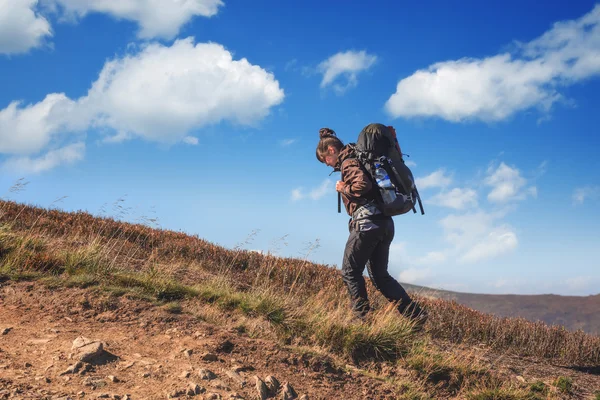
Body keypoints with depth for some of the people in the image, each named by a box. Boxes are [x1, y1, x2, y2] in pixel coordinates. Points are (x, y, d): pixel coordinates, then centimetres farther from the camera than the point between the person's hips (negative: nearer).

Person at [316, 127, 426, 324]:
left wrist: (343, 189, -9)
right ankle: (416, 315, 7)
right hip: (385, 223, 9)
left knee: (350, 272, 1)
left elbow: (363, 185, -23)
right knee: (380, 275, 13)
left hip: (367, 223, -9)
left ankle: (363, 317, -3)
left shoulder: (348, 163, -7)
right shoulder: (360, 159, 22)